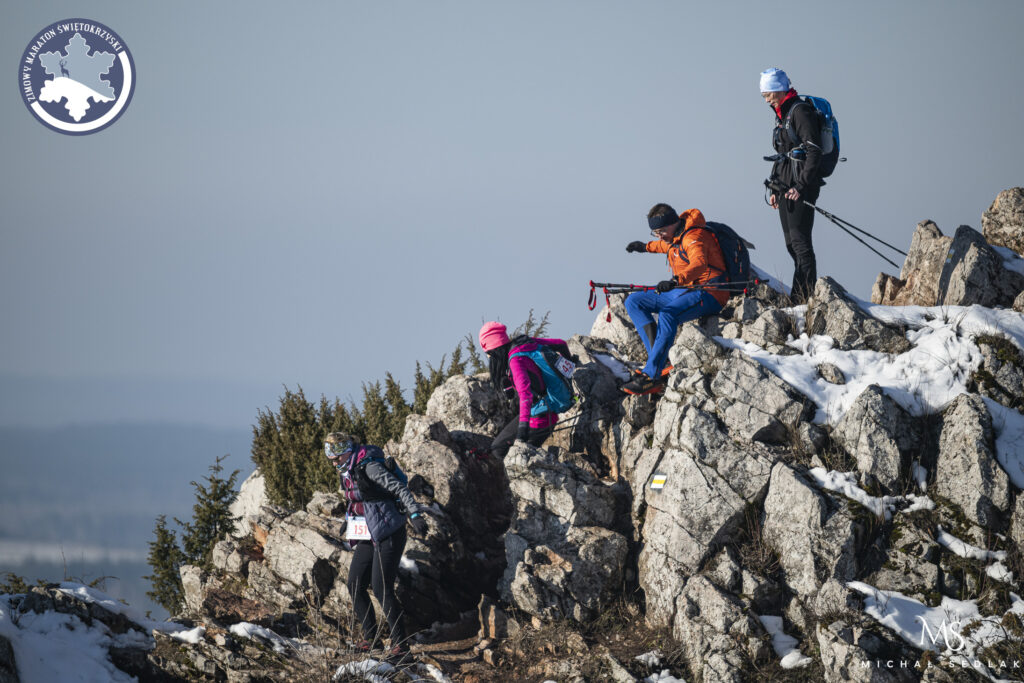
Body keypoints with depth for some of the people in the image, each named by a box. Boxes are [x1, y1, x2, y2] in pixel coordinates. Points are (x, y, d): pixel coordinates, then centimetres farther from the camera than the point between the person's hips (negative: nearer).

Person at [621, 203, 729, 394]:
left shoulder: (694, 237, -17)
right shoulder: (675, 237, 12)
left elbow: (699, 264, -37)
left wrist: (675, 280, -52)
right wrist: (647, 247, 55)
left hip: (707, 294, -10)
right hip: (683, 292, 10)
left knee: (667, 314, -37)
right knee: (633, 302, 3)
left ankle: (652, 375, -39)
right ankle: (658, 357, -14)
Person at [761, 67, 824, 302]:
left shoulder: (800, 111, -11)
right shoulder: (781, 115, 19)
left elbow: (814, 152, -18)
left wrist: (801, 186, -21)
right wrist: (776, 189, 19)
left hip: (802, 187, -10)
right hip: (787, 186, 10)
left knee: (799, 239, -12)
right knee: (791, 241, 9)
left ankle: (805, 295, -13)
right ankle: (801, 295, 12)